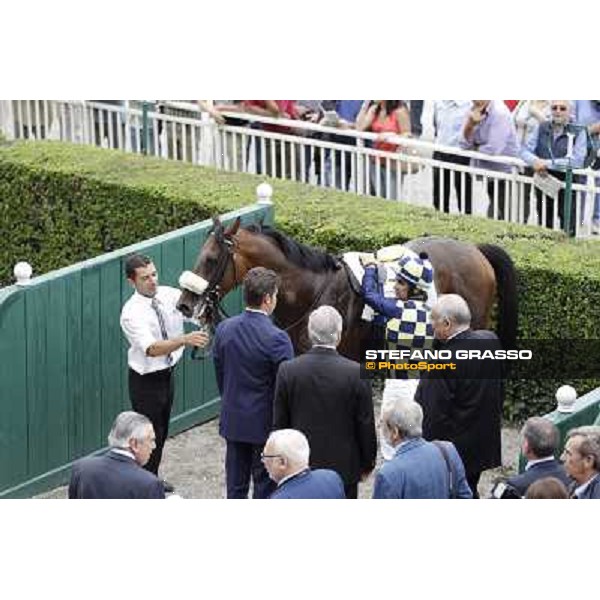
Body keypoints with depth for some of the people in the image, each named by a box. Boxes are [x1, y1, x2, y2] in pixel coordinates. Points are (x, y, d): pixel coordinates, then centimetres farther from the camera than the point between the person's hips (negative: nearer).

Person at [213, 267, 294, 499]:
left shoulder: (224, 329, -3)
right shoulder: (276, 338, -21)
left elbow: (219, 374, 7)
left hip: (233, 421, 5)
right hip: (265, 424, -5)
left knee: (236, 485, 15)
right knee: (265, 485, 6)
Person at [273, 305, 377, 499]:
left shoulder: (288, 370, -9)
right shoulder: (356, 373, -14)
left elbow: (279, 423, 0)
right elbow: (366, 425, -6)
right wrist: (367, 463, 9)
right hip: (343, 467, -2)